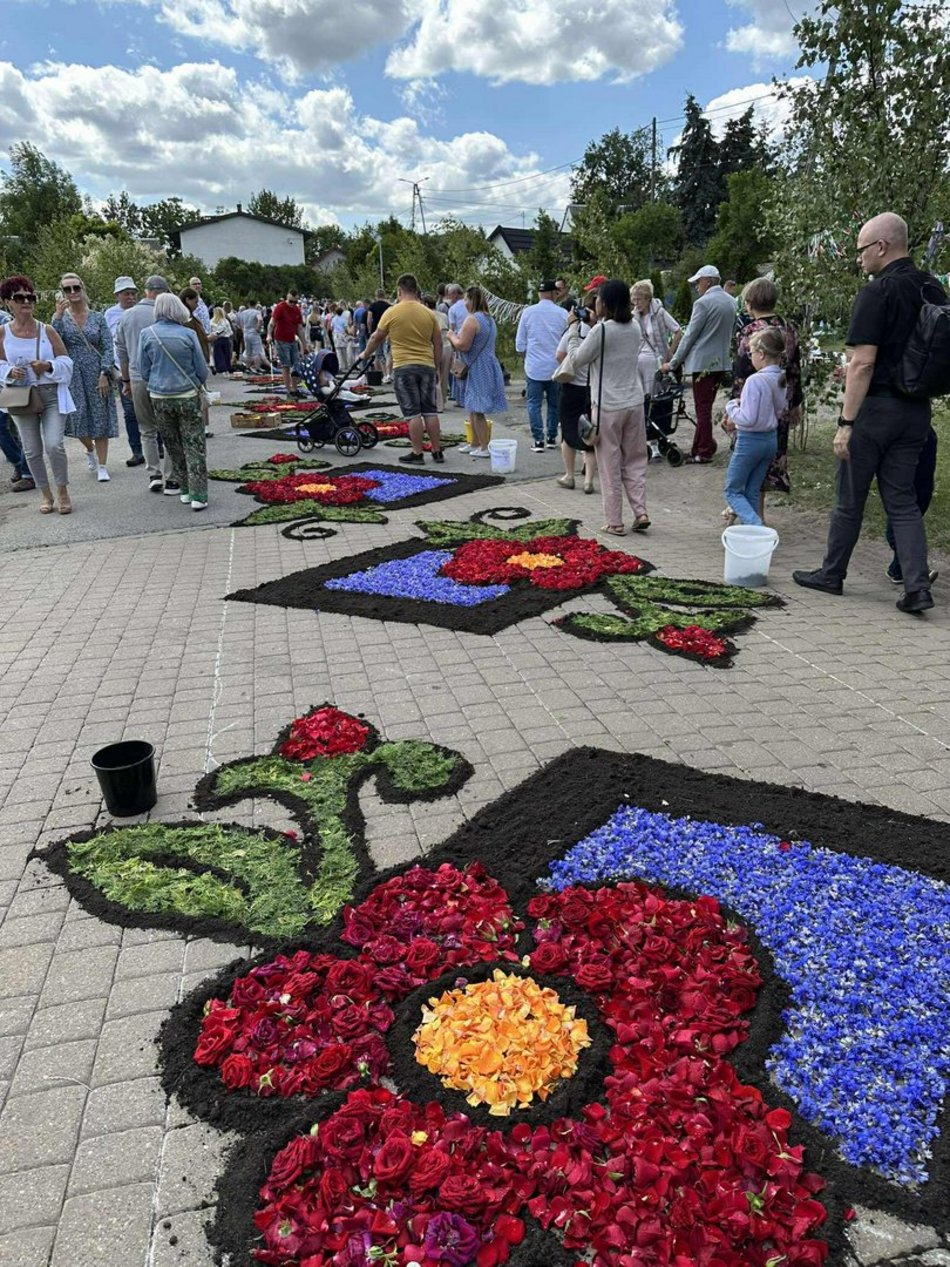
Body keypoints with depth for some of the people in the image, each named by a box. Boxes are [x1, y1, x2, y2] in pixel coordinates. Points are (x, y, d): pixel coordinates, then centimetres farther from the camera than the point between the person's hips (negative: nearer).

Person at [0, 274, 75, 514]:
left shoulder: (47, 331, 1)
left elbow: (66, 362, 3)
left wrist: (48, 366, -15)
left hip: (52, 395, -2)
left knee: (54, 445, -14)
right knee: (32, 450, 6)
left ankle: (62, 491, 5)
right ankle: (45, 494, 21)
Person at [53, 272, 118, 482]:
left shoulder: (98, 318, 4)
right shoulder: (61, 318, 5)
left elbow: (109, 348, 0)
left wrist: (104, 374, -11)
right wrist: (59, 315, -18)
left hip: (97, 375, 0)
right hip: (73, 376, 0)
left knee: (101, 419, 0)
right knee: (79, 418, -1)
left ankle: (102, 466, 8)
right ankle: (89, 449, 31)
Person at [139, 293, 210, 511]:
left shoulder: (147, 334, -2)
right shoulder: (188, 334, -8)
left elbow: (144, 370, 4)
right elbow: (202, 370, -2)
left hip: (160, 398, 2)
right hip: (188, 396, -2)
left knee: (173, 445, 15)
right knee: (194, 445, 2)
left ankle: (184, 488, 20)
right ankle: (198, 495, -3)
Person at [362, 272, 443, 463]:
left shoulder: (391, 313, -4)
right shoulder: (429, 313, 5)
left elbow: (376, 338, 5)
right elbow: (438, 344, 8)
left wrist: (365, 355, 22)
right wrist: (436, 366, 18)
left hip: (403, 368, -3)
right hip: (427, 366, 3)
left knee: (412, 412, -1)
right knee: (430, 410, 8)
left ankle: (417, 453, 1)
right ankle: (437, 452, 11)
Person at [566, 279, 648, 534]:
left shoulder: (601, 330, -13)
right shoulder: (634, 328, 7)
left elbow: (577, 359, -4)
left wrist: (574, 328, 6)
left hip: (608, 406, -6)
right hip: (634, 403, 6)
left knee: (610, 464, 2)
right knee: (635, 460, 14)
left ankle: (614, 522, 6)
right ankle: (640, 512, 8)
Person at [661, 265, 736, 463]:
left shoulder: (703, 303, -14)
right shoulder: (731, 302, 10)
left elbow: (690, 336, -12)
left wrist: (672, 363, -6)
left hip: (703, 362, -8)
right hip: (722, 361, 8)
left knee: (702, 408, -2)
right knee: (706, 406, 14)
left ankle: (704, 452, 2)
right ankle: (699, 448, 19)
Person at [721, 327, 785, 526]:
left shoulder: (755, 380, -22)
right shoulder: (780, 380, 4)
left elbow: (747, 419, -25)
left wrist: (731, 406, -6)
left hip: (750, 441, -8)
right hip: (771, 439, 8)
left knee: (733, 491, 4)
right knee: (752, 493, 16)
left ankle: (757, 527, -14)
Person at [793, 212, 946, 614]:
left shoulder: (877, 293, -14)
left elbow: (863, 363, -19)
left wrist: (846, 422, -18)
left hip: (876, 408, -7)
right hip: (917, 411, 7)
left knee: (850, 498, 7)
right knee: (902, 500, 9)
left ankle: (831, 574, 21)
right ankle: (917, 585, 1)